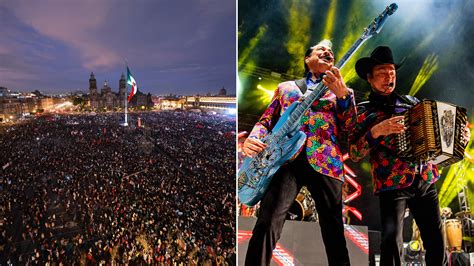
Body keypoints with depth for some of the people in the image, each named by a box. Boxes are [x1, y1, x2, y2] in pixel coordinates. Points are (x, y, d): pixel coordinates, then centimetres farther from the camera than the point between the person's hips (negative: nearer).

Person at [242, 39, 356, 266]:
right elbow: (266, 120, 20)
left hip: (325, 161, 1)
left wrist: (343, 94, -10)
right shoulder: (285, 87, 25)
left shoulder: (338, 90, 23)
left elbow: (349, 126, 8)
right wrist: (253, 139, -3)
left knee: (334, 232, 2)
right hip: (286, 158, 0)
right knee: (266, 224, -16)